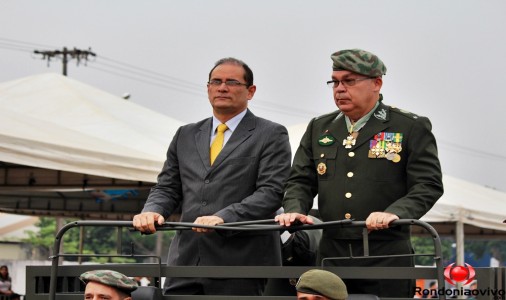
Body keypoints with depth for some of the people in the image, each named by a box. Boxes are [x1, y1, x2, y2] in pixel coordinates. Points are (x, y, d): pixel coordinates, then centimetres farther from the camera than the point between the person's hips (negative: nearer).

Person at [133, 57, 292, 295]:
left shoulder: (271, 135, 3)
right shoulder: (185, 136, 19)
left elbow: (271, 191, -8)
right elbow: (167, 187, 18)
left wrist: (223, 218, -22)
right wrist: (152, 211, -6)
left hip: (242, 265, -4)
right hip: (187, 262, 4)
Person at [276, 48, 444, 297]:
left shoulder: (412, 128, 2)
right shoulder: (319, 128, 16)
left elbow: (428, 185, -5)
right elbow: (300, 180, 16)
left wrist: (394, 213, -21)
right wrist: (295, 210, -5)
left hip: (387, 257, -4)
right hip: (331, 256, 4)